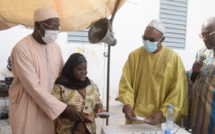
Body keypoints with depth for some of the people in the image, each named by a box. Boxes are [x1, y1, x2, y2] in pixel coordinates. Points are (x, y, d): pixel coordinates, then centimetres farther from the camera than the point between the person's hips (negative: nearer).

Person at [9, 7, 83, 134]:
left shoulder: (56, 47, 2)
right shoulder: (22, 49, -18)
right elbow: (34, 87, -21)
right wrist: (63, 108, -21)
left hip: (49, 108, 5)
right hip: (27, 111, -5)